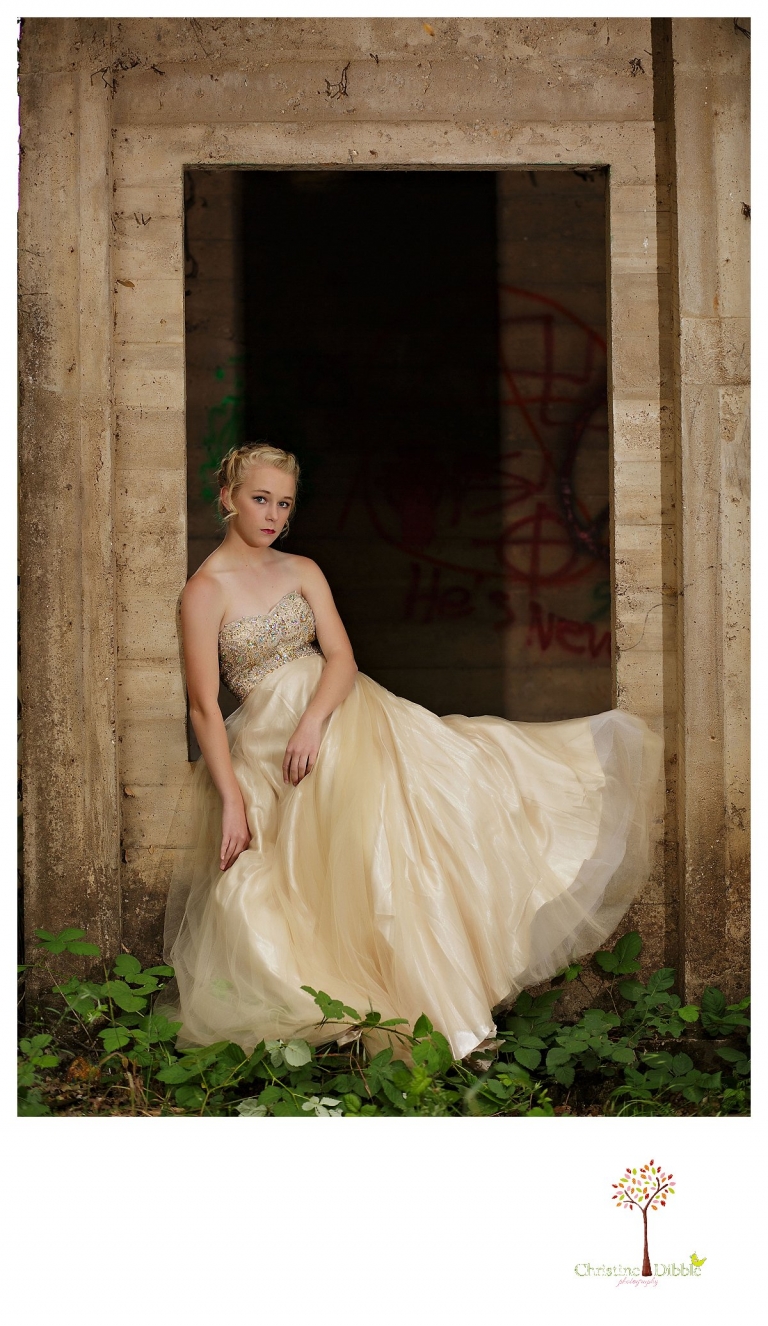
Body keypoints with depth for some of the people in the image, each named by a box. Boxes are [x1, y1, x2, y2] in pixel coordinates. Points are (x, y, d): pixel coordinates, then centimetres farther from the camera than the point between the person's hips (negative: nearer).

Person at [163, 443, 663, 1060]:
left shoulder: (302, 570, 10)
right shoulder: (206, 589, -7)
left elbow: (341, 657, -1)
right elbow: (205, 708, -10)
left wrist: (312, 720, -21)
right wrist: (232, 801, -16)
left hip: (338, 709, 5)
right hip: (269, 740, -5)